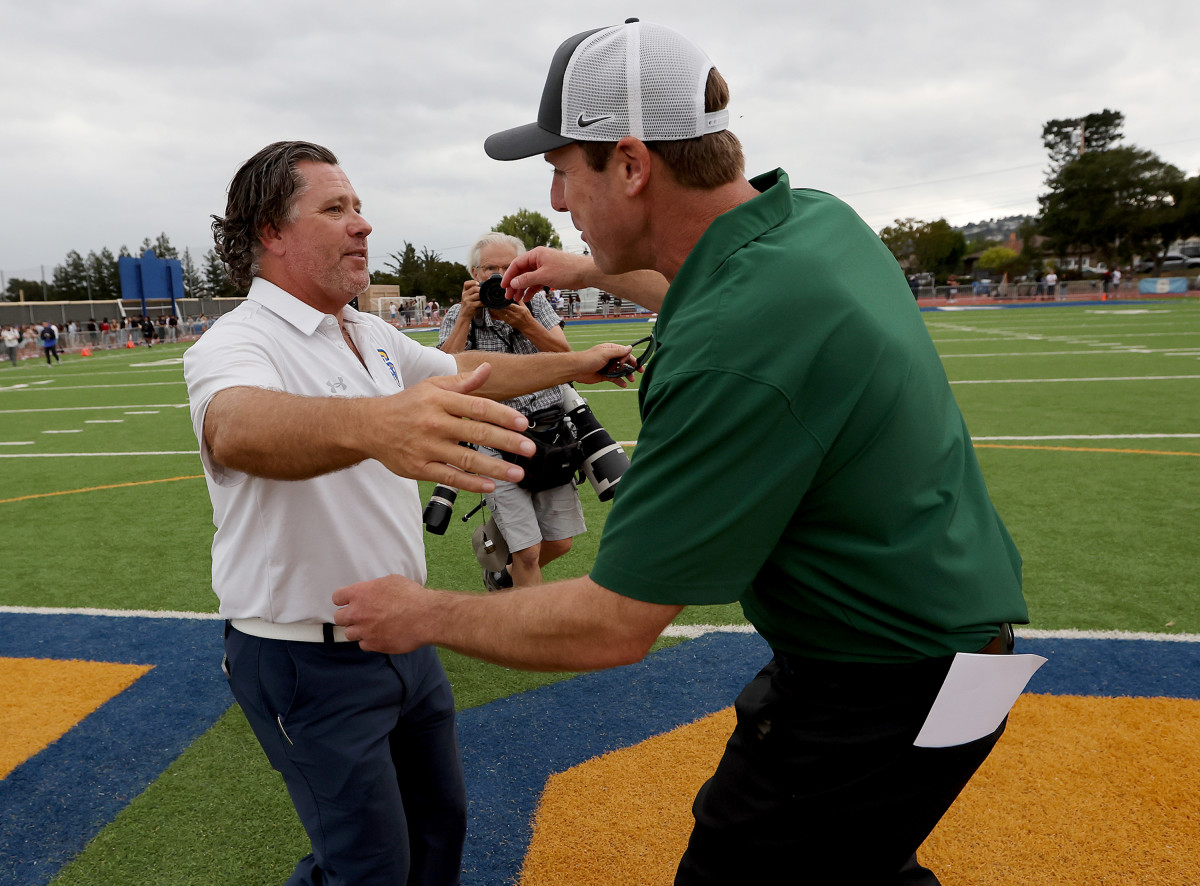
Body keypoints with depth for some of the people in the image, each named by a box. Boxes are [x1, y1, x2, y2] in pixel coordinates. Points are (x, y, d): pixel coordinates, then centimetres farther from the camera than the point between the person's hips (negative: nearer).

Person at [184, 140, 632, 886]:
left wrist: (574, 365, 23)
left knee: (440, 823, 21)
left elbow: (464, 372, 22)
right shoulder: (237, 343, -19)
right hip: (311, 663, -7)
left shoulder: (374, 335, 7)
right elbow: (239, 429, -43)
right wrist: (370, 424, -63)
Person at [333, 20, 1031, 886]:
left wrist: (424, 613, -9)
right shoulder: (818, 217, -4)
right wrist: (591, 270, 29)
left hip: (877, 701, -8)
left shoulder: (732, 354, -33)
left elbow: (612, 625, -25)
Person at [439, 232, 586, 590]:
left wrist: (525, 322, -18)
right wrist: (466, 316, -17)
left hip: (551, 435, 4)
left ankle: (505, 574, 39)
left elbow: (564, 355, -5)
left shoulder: (535, 303, 7)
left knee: (559, 542, 12)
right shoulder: (458, 316, 2)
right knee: (528, 552, -7)